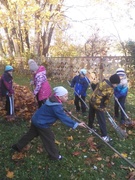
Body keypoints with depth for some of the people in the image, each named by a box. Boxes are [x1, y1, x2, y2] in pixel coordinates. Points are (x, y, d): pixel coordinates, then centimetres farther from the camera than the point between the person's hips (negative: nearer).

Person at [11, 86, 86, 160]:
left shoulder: (53, 100, -1)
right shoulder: (56, 107, -30)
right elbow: (64, 118, -30)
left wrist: (64, 112, 2)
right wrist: (76, 124, -28)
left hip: (36, 120, 9)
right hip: (42, 124, -9)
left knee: (31, 134, 25)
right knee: (49, 139, 8)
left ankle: (18, 146, 42)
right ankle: (54, 155, 26)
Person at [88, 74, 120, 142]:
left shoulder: (103, 81, 0)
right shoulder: (110, 89, -20)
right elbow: (106, 100, -10)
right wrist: (103, 107, 6)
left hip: (92, 100, 8)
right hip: (98, 105, -8)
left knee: (91, 115, 26)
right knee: (102, 121, 3)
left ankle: (90, 126, 47)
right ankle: (104, 135, 12)